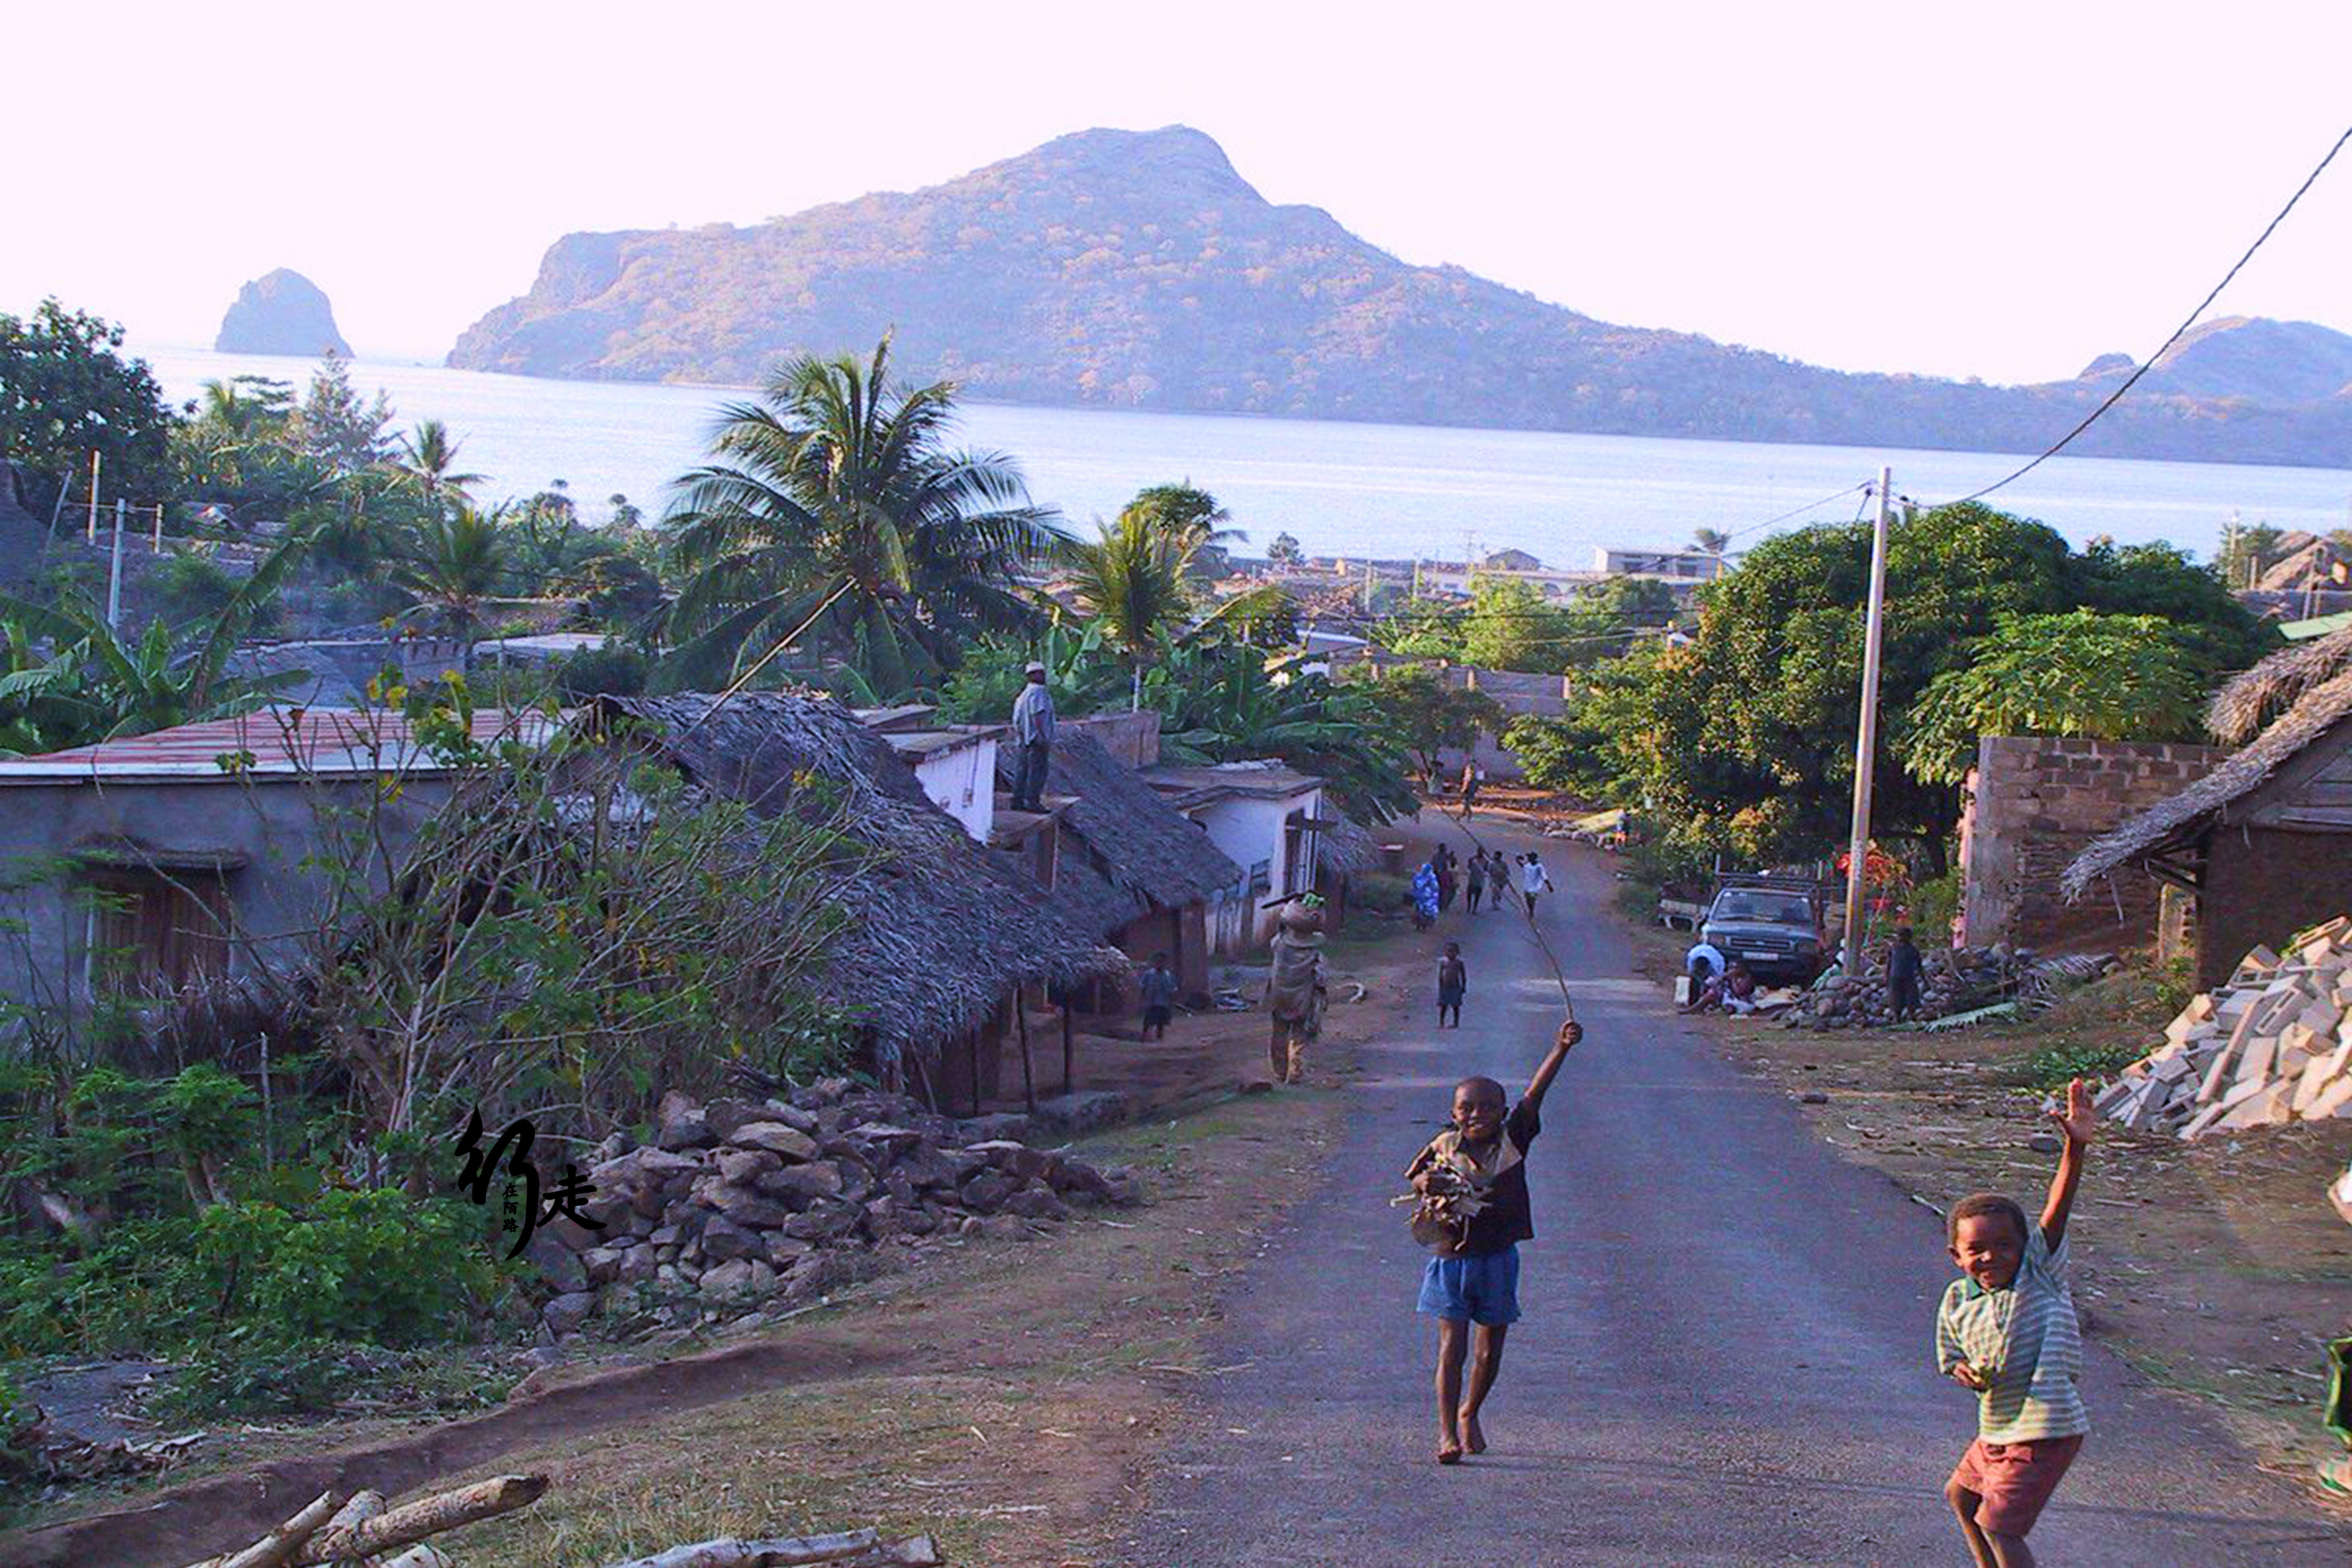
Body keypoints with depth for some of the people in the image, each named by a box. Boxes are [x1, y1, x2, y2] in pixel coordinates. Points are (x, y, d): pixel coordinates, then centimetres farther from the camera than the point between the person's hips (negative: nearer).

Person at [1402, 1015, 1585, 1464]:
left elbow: (1536, 1093, -10)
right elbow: (1409, 1182, 9)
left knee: (1489, 1351, 11)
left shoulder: (1512, 1141, -2)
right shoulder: (1443, 1147, -2)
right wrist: (1424, 1184, -15)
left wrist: (1562, 1048, -19)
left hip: (1498, 1259, 2)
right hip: (1452, 1257, -2)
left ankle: (1470, 1413, 35)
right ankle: (1447, 1432, -2)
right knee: (1452, 1347, -6)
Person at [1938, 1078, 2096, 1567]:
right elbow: (1953, 1359, 13)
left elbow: (2057, 1209, -24)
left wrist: (2076, 1147, -37)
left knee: (1998, 1524, -13)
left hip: (2045, 1429, -8)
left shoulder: (2039, 1273, -11)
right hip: (1997, 1430, 8)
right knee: (1961, 1496, 28)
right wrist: (1969, 1375, -12)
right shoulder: (1957, 1302, 1)